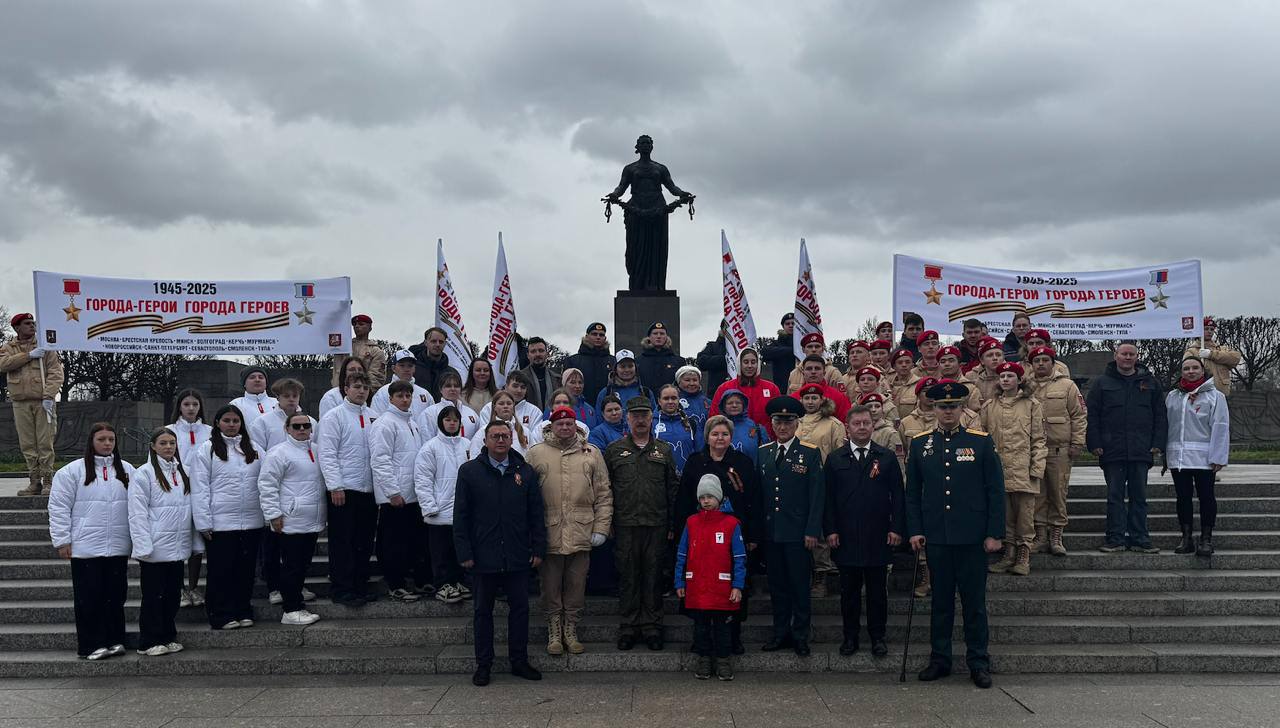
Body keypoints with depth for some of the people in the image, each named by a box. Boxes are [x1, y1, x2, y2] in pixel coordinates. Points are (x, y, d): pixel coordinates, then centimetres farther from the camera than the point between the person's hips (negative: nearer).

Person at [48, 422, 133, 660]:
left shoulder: (127, 471, 8)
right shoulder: (72, 471, -2)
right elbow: (59, 508, -3)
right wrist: (62, 540, -6)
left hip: (118, 548, 3)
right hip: (86, 548, -3)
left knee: (116, 595, 8)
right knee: (89, 597, 1)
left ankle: (114, 640, 19)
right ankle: (91, 645, 8)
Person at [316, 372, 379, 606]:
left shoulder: (372, 416, 13)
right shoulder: (334, 416, -2)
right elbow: (326, 453, -8)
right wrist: (335, 486, -15)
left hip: (369, 490, 6)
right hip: (343, 490, -5)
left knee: (365, 542, 10)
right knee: (342, 543, -1)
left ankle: (360, 586, 20)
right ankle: (342, 591, 5)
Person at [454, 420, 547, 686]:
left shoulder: (526, 472, 5)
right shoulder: (470, 471, 0)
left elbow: (536, 514, 7)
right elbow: (461, 516, -1)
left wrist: (538, 549, 1)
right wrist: (464, 553, -7)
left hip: (517, 556, 2)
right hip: (483, 556, -1)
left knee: (520, 608, 7)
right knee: (483, 611, 8)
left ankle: (519, 661, 19)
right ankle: (483, 665, 19)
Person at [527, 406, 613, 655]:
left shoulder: (592, 453, 8)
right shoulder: (536, 453, 5)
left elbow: (604, 495, 8)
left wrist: (601, 528, 0)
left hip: (581, 534, 1)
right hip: (549, 534, -1)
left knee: (576, 587, 8)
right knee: (551, 588, 8)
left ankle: (571, 632, 22)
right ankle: (554, 633, 22)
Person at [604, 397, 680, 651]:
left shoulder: (663, 450, 10)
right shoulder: (614, 450, 7)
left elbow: (673, 490, 9)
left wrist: (672, 525, 3)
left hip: (656, 525, 1)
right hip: (625, 525, -1)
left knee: (653, 575, 5)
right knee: (627, 577, 4)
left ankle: (652, 627, 14)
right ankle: (628, 627, 13)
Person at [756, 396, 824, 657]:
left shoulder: (810, 453, -2)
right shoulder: (763, 452, 10)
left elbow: (816, 496, -5)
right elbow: (759, 494, 10)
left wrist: (812, 531, -11)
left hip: (798, 532, -4)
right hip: (770, 532, 4)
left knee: (800, 585, 2)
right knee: (777, 584, 11)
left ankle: (800, 635, 13)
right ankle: (781, 633, 21)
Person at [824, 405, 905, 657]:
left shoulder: (887, 457, 5)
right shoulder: (834, 459, 5)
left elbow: (897, 495, 4)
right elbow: (828, 497, 3)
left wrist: (896, 528, -3)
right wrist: (830, 530, -4)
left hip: (878, 537, 0)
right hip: (845, 537, 0)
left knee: (877, 589, 7)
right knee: (849, 589, 7)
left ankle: (877, 636, 19)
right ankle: (850, 635, 18)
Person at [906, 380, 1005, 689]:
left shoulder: (981, 441, 0)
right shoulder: (919, 444, 5)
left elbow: (996, 490, 0)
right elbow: (912, 492, 9)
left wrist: (994, 533, -5)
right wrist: (914, 531, 1)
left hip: (972, 536, -2)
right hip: (936, 537, 2)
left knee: (974, 602, 4)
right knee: (940, 600, 10)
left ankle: (979, 663, 14)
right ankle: (939, 660, 19)